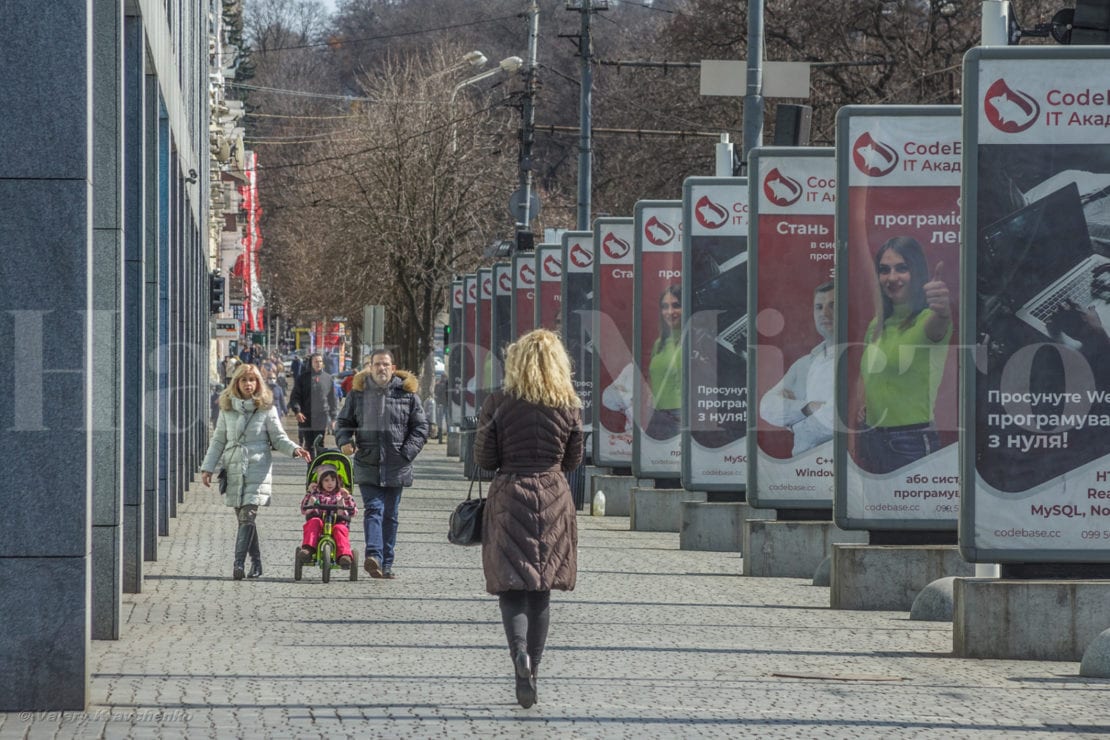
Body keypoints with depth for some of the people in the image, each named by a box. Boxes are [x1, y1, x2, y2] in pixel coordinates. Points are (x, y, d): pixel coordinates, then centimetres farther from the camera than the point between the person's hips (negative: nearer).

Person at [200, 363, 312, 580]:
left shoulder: (267, 409, 2)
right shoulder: (227, 409, 9)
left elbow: (278, 438, 5)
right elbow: (218, 441, 14)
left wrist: (294, 449, -15)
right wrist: (208, 467, 7)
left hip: (257, 469, -3)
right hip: (233, 470, 4)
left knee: (248, 515, -15)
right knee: (243, 517, 6)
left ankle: (238, 562, -20)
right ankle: (256, 561, 17)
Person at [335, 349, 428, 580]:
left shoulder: (407, 393, 4)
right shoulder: (358, 392, 6)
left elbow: (420, 427, 6)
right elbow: (344, 421, 15)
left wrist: (407, 452, -6)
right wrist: (344, 441, -6)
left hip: (395, 466, 1)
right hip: (367, 465, -1)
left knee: (390, 515, 8)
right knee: (373, 509, -16)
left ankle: (386, 564, 14)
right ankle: (373, 556, -29)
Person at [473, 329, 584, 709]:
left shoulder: (498, 403, -8)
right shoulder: (569, 406, -2)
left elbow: (484, 458, -4)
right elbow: (572, 461, 7)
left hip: (509, 496, -2)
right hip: (554, 499, 2)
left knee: (511, 586, -1)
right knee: (541, 590, 12)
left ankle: (520, 652, -26)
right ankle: (532, 669, 15)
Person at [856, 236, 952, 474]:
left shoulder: (925, 320, -12)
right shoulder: (876, 325, 10)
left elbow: (937, 326, -39)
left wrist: (942, 311, -61)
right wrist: (866, 402, 9)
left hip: (912, 444, -7)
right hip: (870, 439, 7)